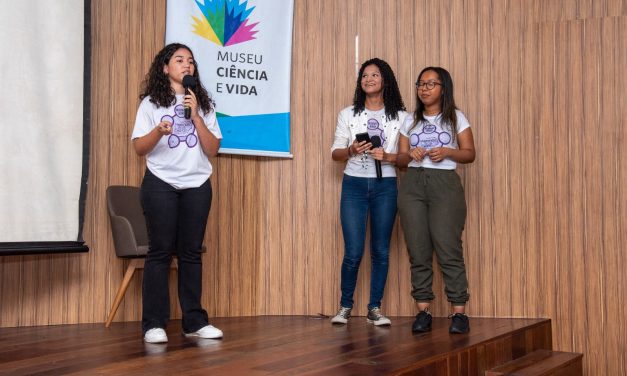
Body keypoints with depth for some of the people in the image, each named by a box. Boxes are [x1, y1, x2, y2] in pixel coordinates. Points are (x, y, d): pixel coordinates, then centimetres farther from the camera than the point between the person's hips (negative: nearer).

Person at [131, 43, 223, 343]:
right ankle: (154, 324, -1)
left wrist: (196, 116, -8)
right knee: (160, 251, -4)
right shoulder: (151, 102, 4)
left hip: (197, 185, 3)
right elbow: (139, 148, -2)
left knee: (191, 252, 3)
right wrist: (158, 131, -21)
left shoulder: (203, 103, 11)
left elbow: (212, 150, 3)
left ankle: (194, 321, 8)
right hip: (161, 185, -2)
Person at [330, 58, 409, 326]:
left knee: (381, 251, 3)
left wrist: (387, 157, -14)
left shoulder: (401, 117, 5)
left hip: (385, 186, 0)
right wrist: (351, 150, -11)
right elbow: (335, 153, 9)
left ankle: (374, 309, 14)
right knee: (353, 252, -5)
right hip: (354, 184, 0)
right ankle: (345, 306, 11)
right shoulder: (348, 114, 8)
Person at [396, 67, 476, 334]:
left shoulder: (456, 118, 8)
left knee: (448, 249, -9)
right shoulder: (410, 121, 16)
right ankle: (423, 311, 3)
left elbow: (469, 154, 6)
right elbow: (400, 159, 14)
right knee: (418, 251, -1)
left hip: (445, 184, -3)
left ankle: (459, 312, -5)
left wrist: (447, 152, -12)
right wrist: (410, 154, -7)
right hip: (412, 184, 3)